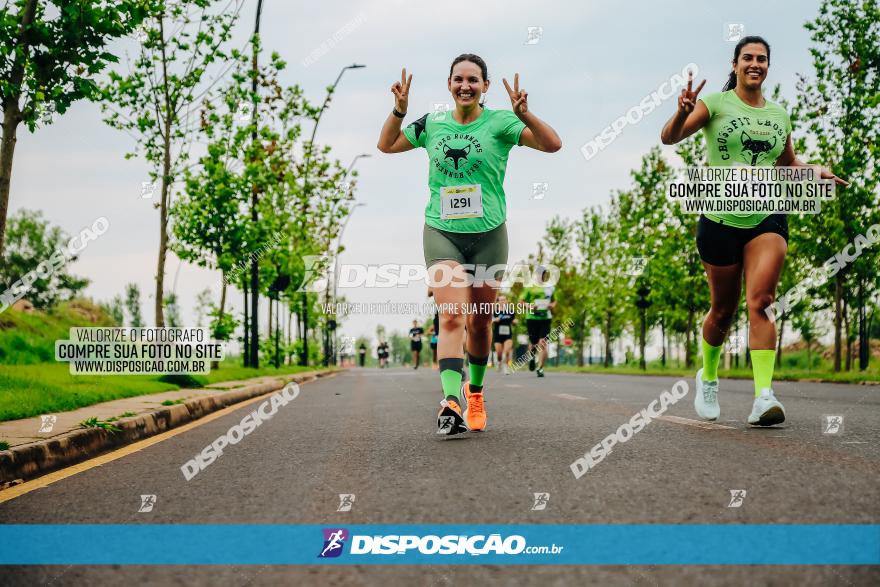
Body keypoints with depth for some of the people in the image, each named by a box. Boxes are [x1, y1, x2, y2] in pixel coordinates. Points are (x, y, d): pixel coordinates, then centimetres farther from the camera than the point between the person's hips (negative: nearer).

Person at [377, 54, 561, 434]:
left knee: (479, 321, 9)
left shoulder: (500, 122, -2)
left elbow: (552, 145, -11)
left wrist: (524, 114, -26)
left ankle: (474, 390, 33)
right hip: (441, 232, 1)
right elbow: (385, 145, 17)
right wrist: (400, 110, 1)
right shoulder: (432, 125, 7)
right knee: (451, 317, -16)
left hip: (488, 234, 0)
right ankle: (451, 402, -26)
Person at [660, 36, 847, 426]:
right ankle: (708, 378, 33)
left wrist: (814, 171, 6)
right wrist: (683, 112, -35)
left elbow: (788, 164, 27)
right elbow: (669, 137, -14)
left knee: (759, 302, -16)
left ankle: (764, 397, -23)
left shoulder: (778, 115, 13)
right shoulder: (716, 104, 0)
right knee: (723, 310, 7)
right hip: (720, 220, -2)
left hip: (767, 219, 2)